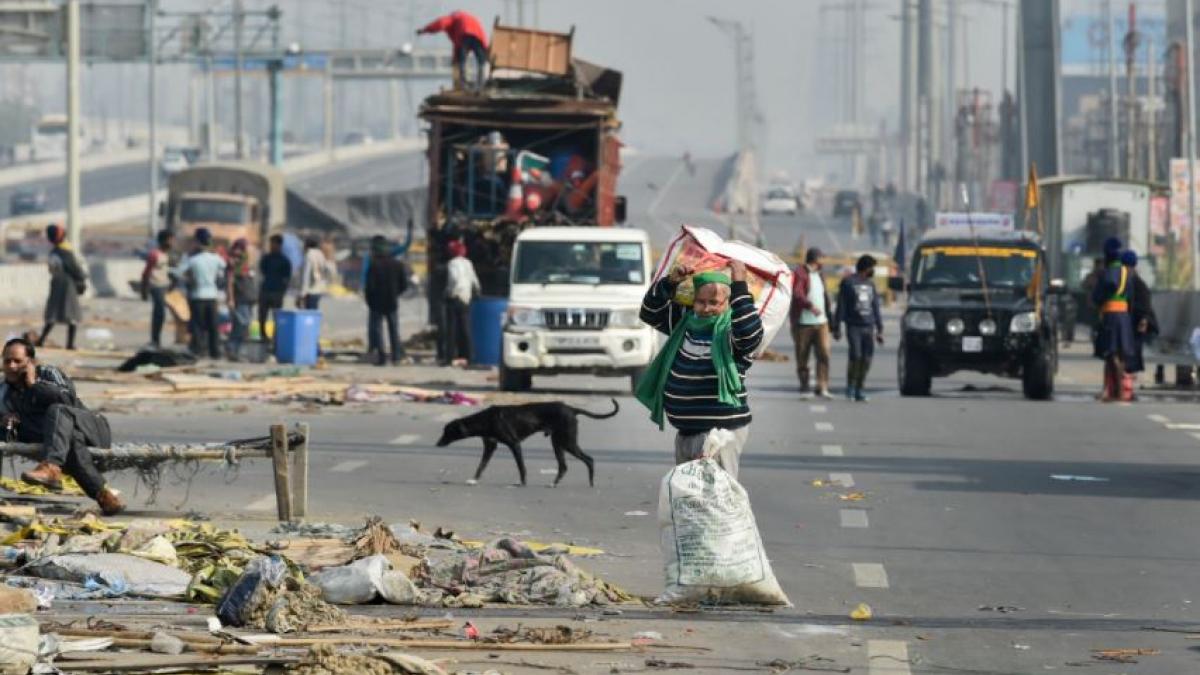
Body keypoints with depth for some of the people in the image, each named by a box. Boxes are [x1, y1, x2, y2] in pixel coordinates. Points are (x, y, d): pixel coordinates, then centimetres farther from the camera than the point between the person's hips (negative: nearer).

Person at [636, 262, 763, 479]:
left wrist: (739, 286, -33)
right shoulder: (685, 322, 9)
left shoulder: (731, 331, -12)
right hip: (685, 432, 8)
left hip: (721, 431, -8)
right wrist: (670, 282, -4)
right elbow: (650, 312, 12)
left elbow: (750, 332, -34)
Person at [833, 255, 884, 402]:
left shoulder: (870, 284, 17)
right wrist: (837, 328, -6)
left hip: (868, 327, 5)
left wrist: (880, 329, 14)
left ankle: (860, 390, 4)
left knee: (866, 358, -5)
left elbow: (876, 308, 19)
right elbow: (841, 307, -1)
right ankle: (850, 387, 4)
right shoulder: (848, 282, 1)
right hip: (853, 326, -5)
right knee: (856, 356, -15)